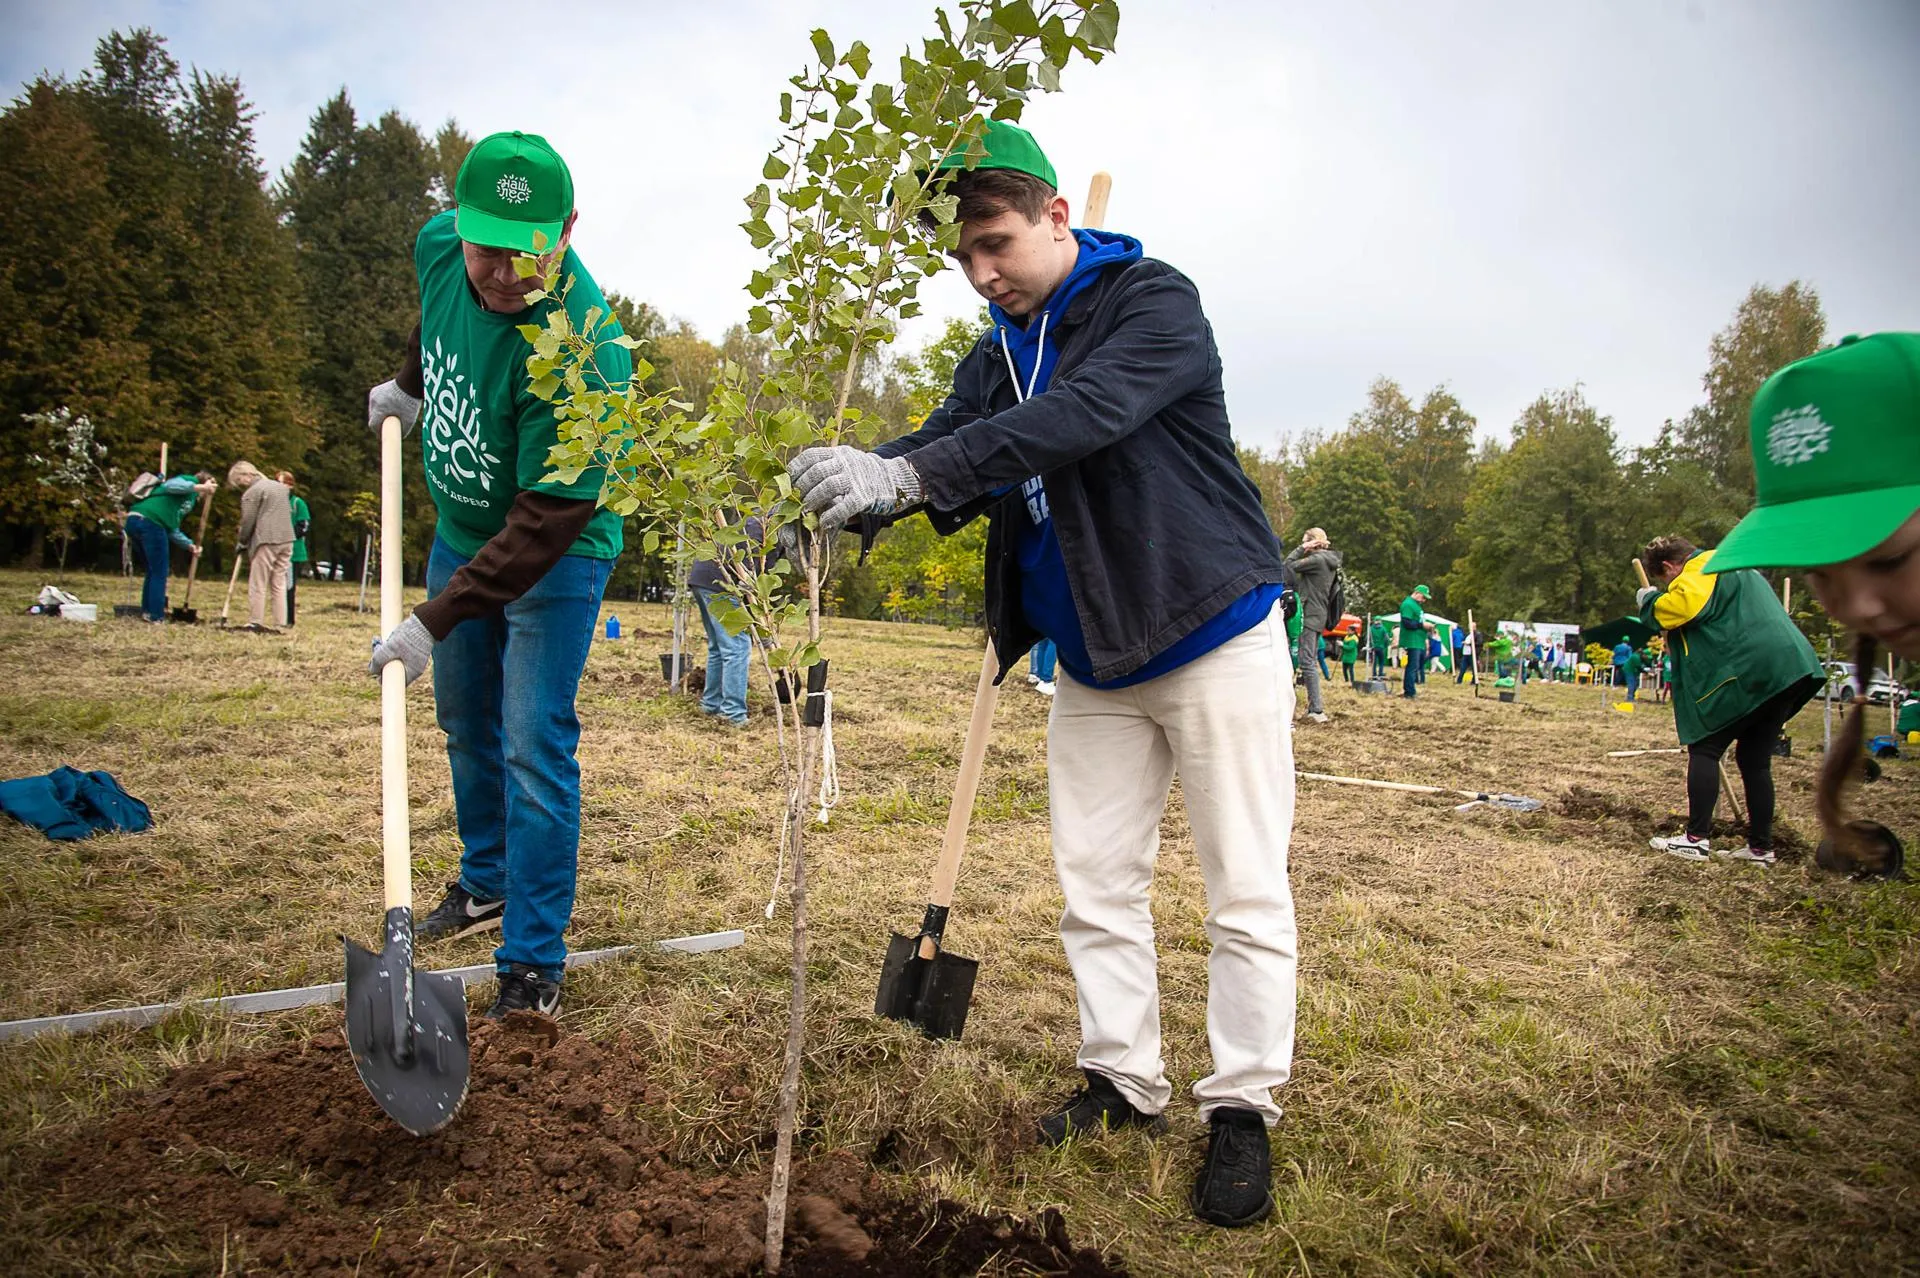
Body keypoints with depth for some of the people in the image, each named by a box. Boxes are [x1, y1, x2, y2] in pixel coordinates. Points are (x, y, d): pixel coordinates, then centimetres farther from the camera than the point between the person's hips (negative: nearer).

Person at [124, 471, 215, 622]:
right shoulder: (190, 481, 8)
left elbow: (172, 529, 28)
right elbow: (170, 485, -16)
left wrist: (189, 545, 18)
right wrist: (198, 487, -26)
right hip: (150, 522, -9)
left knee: (152, 571, 20)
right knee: (159, 573, -2)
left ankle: (147, 611, 22)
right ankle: (156, 617, -1)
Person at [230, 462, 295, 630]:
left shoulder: (251, 493, -5)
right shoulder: (281, 486, 18)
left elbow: (247, 522, -5)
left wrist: (242, 543, 7)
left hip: (265, 541, -7)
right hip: (287, 540, 7)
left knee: (258, 585, 0)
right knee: (279, 584, 8)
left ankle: (256, 623, 0)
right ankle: (280, 623, 6)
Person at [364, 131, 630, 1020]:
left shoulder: (579, 351, -35)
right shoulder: (439, 247, -14)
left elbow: (546, 521, -33)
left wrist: (435, 621, -32)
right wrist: (409, 386, 21)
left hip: (554, 555, -7)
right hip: (461, 529, 8)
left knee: (534, 747, -11)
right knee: (464, 721, 18)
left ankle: (533, 965, -2)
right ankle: (487, 882, 37)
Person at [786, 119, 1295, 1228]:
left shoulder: (1155, 302, -14)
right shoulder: (1000, 354, 6)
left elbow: (1078, 419, -33)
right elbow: (943, 449, -9)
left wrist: (910, 473, -45)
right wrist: (847, 484, -31)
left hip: (1214, 636, -6)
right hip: (1094, 658, 7)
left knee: (1247, 892, 2)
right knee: (1097, 885, 11)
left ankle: (1244, 1106, 16)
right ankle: (1127, 1082, 26)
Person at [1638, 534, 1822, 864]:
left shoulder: (1701, 570, -3)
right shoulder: (1733, 567, 29)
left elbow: (1684, 606, -22)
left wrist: (1649, 600, -5)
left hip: (1747, 671, -10)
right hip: (1786, 670, 10)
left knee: (1704, 748, -4)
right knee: (1755, 760, 13)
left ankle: (1696, 839, -8)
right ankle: (1761, 847, 14)